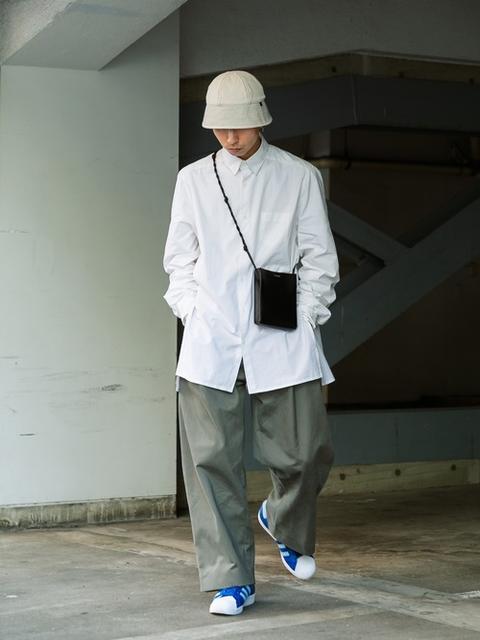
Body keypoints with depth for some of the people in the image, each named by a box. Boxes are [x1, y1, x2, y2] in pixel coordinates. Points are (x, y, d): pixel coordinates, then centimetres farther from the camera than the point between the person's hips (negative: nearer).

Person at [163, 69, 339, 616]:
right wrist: (191, 311, 3)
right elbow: (179, 257, 17)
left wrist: (304, 316, 0)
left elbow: (319, 257, 9)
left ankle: (284, 522, 32)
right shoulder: (193, 179, 13)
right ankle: (231, 579, 2)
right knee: (211, 455, -6)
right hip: (210, 336, 1)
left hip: (282, 337, -1)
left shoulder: (299, 176, 8)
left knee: (304, 451, -2)